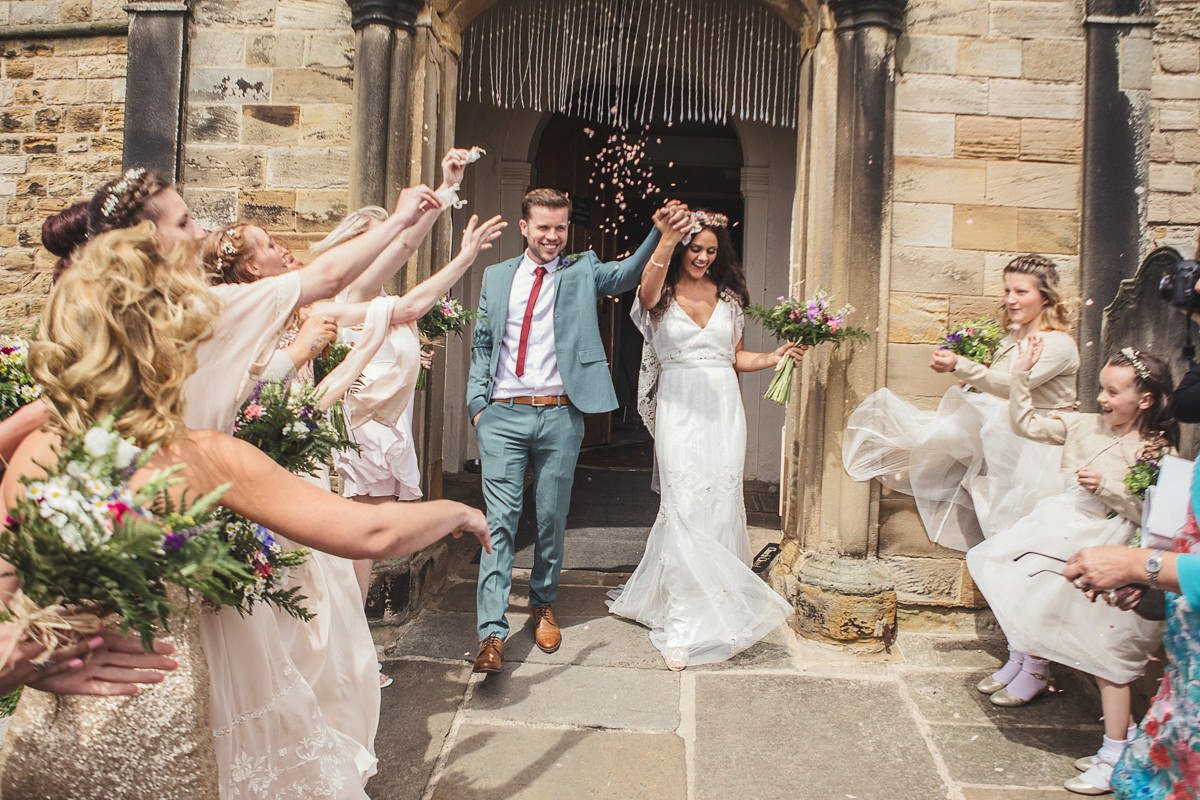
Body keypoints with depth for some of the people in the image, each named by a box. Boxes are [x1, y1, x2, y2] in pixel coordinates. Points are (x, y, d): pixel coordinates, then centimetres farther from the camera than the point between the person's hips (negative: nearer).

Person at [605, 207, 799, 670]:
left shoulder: (729, 297, 16)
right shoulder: (662, 295, 3)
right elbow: (650, 285, -22)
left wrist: (771, 358, 1)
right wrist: (667, 240, -38)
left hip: (723, 409, 4)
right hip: (680, 409, -3)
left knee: (720, 505, 2)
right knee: (684, 509, -8)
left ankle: (716, 610, 20)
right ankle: (683, 626, -2)